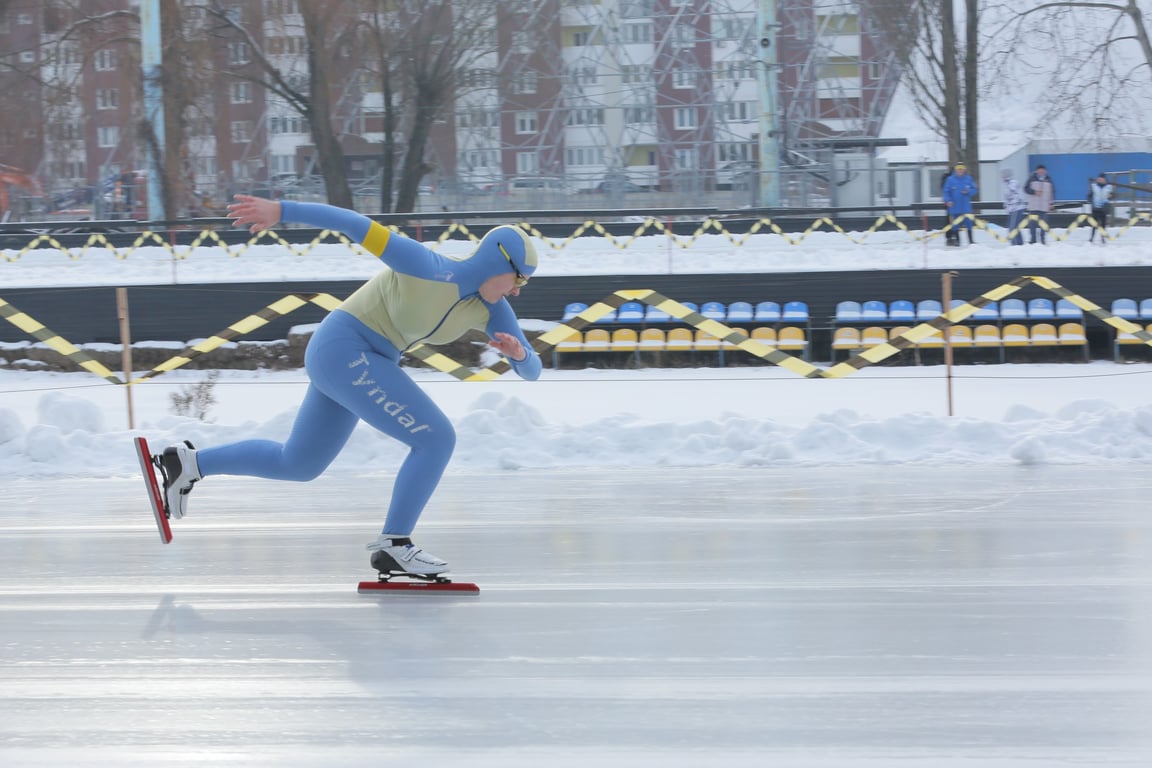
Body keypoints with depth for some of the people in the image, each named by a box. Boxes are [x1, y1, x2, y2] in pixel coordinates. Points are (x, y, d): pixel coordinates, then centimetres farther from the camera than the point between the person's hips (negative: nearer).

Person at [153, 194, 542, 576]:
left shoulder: (490, 306, 0)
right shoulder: (430, 268, -23)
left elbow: (531, 369, 0)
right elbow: (354, 223, -24)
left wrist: (518, 352, -25)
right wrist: (279, 210, -30)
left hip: (355, 359, 10)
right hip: (344, 353, -10)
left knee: (296, 465, 23)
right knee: (437, 439, -14)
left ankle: (188, 464, 31)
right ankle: (393, 544, -7)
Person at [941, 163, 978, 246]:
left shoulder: (968, 179, 4)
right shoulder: (950, 180, -2)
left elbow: (974, 190, 9)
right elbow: (946, 191, -1)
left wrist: (968, 191, -12)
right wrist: (948, 200, -15)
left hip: (966, 207, 1)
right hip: (955, 207, -1)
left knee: (968, 223, 2)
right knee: (955, 223, 3)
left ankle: (971, 241, 9)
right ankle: (956, 240, 12)